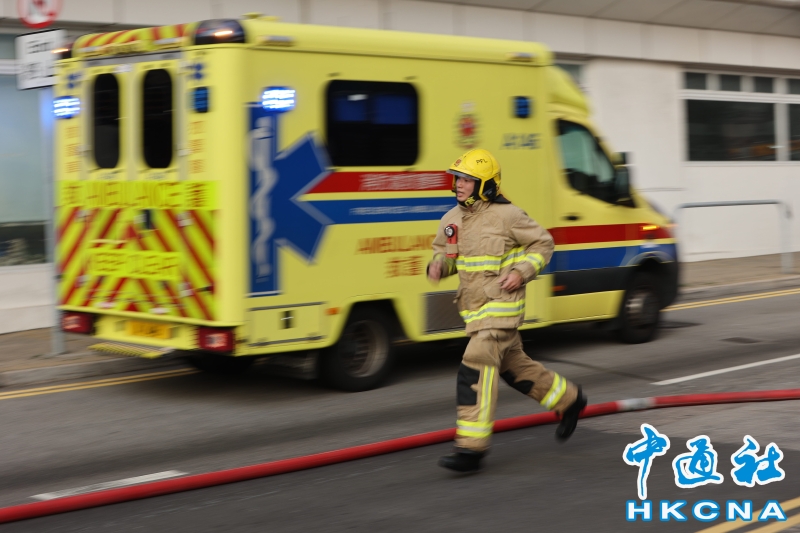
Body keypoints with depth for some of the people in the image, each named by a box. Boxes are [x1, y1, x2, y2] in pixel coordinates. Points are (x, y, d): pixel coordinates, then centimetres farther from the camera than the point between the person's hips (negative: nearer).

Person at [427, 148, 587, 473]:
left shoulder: (506, 215, -13)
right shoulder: (452, 219, 6)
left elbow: (543, 243, -3)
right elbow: (444, 251, 19)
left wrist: (522, 272, -16)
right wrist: (438, 265, -5)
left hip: (501, 306, -8)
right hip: (475, 308, 8)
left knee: (476, 367, -17)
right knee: (514, 366, 19)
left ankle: (472, 446, -15)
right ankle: (569, 400, 40)